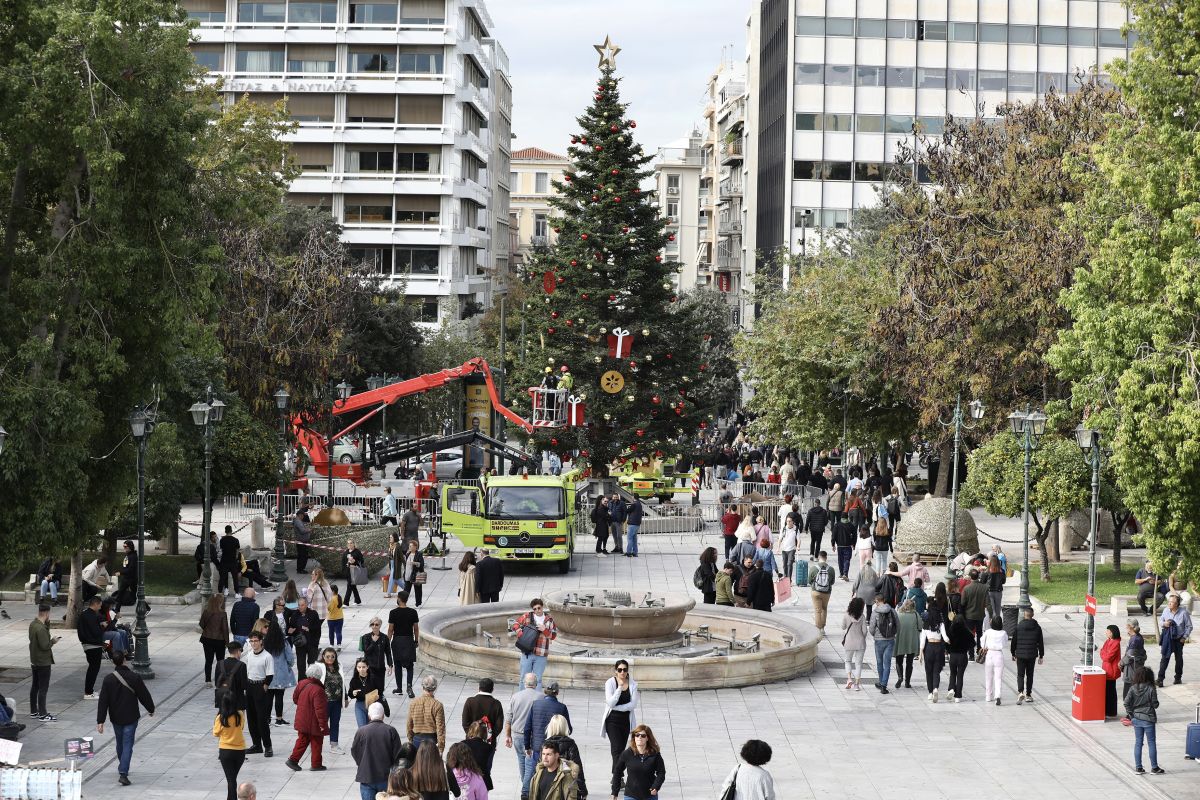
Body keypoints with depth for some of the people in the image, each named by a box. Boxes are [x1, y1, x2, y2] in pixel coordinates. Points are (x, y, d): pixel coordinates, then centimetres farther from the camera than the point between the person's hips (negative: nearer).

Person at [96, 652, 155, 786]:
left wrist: (100, 721, -5)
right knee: (127, 745, -2)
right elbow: (144, 695, -3)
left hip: (116, 718, 2)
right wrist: (151, 709, 15)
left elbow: (103, 701, -7)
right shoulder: (134, 678, -12)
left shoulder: (108, 679, -8)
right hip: (131, 718, -2)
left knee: (119, 743, 21)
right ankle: (123, 773, -13)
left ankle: (122, 768, 37)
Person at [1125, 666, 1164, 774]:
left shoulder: (1133, 688, -5)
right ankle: (1154, 767, 12)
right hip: (1148, 719, -3)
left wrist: (1130, 714, 3)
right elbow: (1155, 704, -10)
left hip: (1136, 719, 4)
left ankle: (1138, 767, 13)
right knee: (1152, 743, 7)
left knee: (1138, 743, 11)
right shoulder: (1151, 689, -15)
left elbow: (1126, 703, -7)